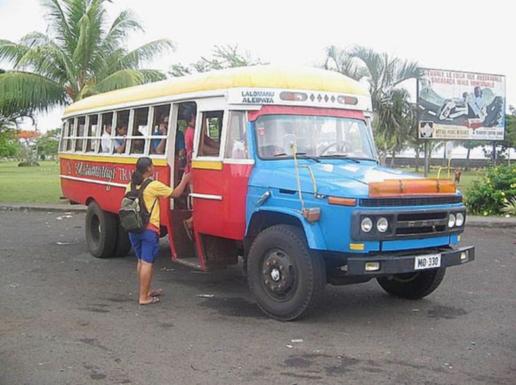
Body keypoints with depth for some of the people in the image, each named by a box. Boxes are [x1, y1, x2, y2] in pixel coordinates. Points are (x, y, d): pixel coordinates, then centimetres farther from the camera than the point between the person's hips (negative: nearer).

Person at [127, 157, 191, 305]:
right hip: (149, 229, -7)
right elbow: (175, 193, -2)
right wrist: (184, 181, 13)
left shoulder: (131, 186, 7)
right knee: (147, 262, -3)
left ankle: (146, 291, 29)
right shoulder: (154, 186, -11)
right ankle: (143, 297, -2)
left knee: (140, 261, 18)